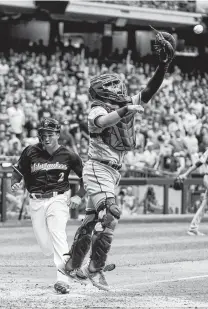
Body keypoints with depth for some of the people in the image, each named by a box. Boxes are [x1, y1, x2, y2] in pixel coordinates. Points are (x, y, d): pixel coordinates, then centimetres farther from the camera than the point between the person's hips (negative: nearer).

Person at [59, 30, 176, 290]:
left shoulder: (126, 105, 9)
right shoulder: (98, 110, -10)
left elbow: (150, 90, 2)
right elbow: (102, 122, -34)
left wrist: (163, 65, -10)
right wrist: (125, 111, -46)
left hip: (113, 172, 8)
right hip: (98, 168, -8)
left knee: (92, 220, 14)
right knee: (109, 215, -22)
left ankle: (72, 266, 23)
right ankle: (95, 268, -19)